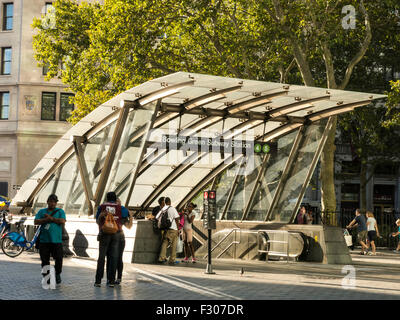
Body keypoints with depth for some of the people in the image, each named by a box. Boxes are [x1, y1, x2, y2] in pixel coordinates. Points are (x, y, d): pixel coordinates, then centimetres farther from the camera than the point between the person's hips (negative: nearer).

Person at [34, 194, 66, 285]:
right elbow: (36, 222, 1)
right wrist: (46, 219, -10)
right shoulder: (41, 211, 14)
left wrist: (51, 218, -7)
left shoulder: (60, 211, 9)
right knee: (45, 260, 2)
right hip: (44, 240, 2)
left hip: (56, 240, -1)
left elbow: (62, 221, -8)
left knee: (59, 259, -5)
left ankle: (57, 274, 17)